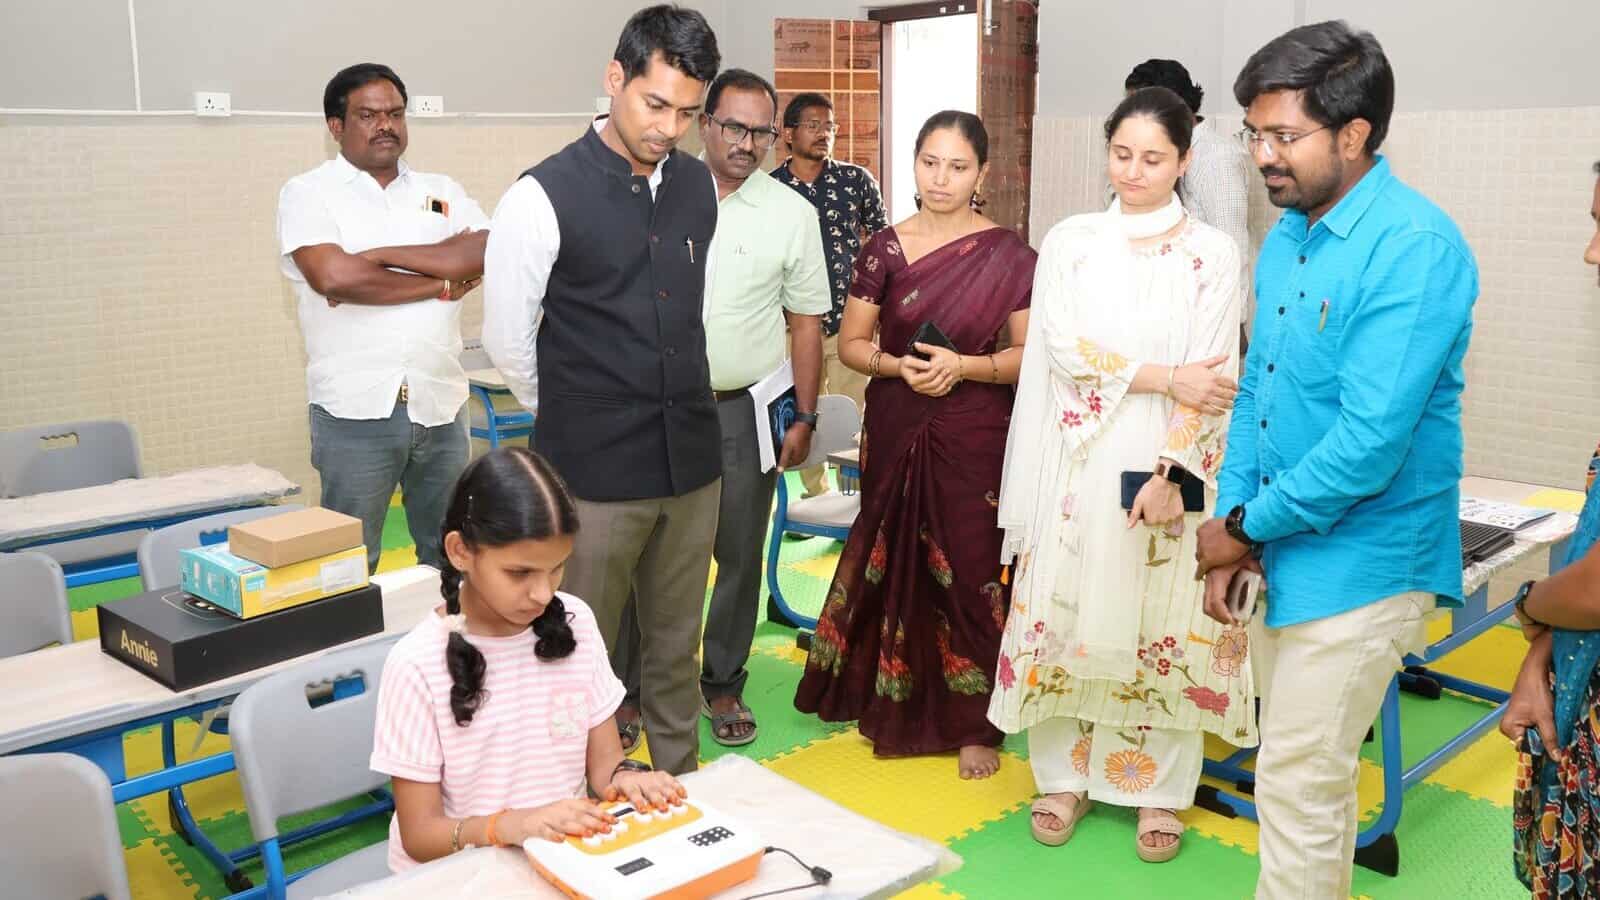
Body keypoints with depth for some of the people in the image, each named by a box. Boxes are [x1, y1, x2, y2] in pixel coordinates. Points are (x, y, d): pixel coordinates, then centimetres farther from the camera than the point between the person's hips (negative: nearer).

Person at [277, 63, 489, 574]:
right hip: (356, 412, -3)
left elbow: (490, 254, -7)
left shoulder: (441, 192, 11)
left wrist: (381, 255, -12)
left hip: (442, 406, 4)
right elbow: (334, 277, -17)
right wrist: (441, 281, -9)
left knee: (450, 558, 14)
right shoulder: (309, 193, 1)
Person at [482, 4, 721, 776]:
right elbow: (506, 340, -4)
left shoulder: (699, 187, 5)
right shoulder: (545, 196, -11)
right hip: (595, 472, -5)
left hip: (691, 460, 5)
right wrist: (572, 419, 8)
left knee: (677, 648, 17)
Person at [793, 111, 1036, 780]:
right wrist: (899, 364, -14)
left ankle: (973, 724, 16)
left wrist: (963, 366, -17)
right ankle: (893, 700, 30)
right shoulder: (885, 249, 2)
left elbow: (1029, 353, -1)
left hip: (973, 435, -2)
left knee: (968, 571, 1)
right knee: (894, 562, 10)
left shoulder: (1007, 255, -2)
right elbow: (850, 343, 5)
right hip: (895, 430, 2)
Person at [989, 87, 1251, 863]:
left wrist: (1170, 473, -14)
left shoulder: (1212, 253, 0)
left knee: (1161, 627, 6)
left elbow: (1212, 378, -6)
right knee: (1064, 617, 7)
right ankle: (1064, 775, 24)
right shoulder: (1069, 241, 5)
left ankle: (1158, 790, 21)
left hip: (1168, 469, -1)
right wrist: (1160, 375, -14)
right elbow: (1061, 346, -7)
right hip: (1077, 465, 2)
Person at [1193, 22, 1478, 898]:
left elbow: (1369, 443, -25)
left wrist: (1247, 526, -13)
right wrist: (1231, 534, 3)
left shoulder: (1414, 249, -20)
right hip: (1281, 552, 8)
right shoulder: (1288, 235, 6)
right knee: (1307, 772, 22)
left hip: (1357, 565, -8)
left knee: (1297, 788, 2)